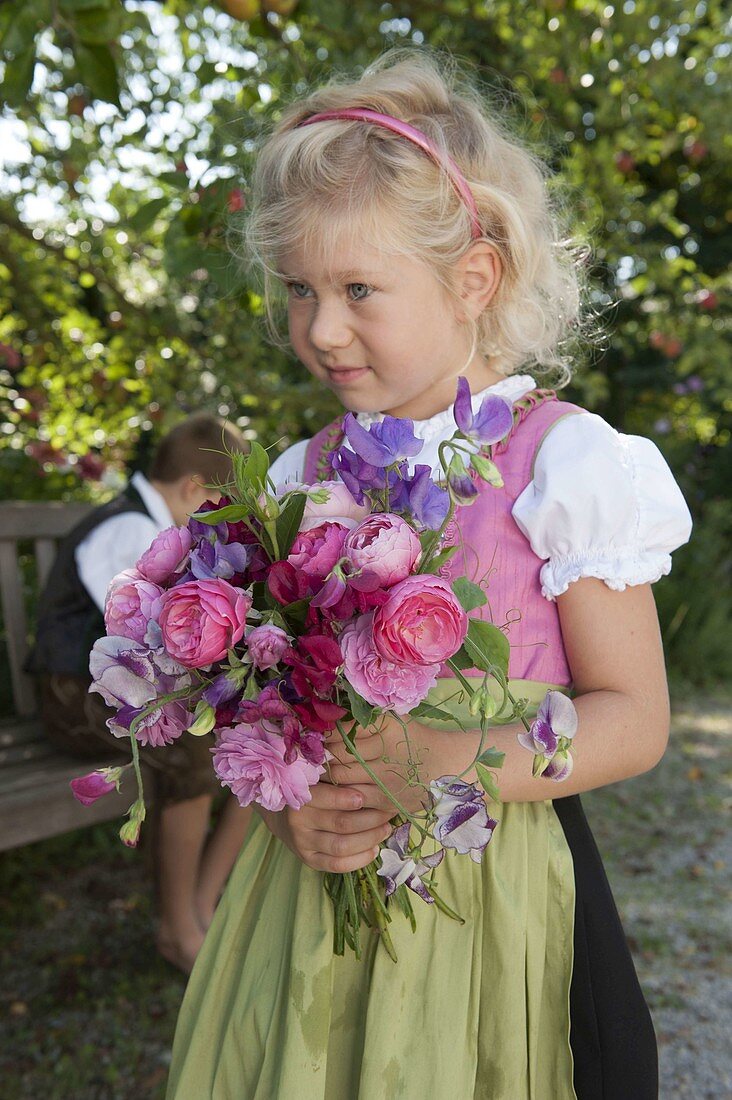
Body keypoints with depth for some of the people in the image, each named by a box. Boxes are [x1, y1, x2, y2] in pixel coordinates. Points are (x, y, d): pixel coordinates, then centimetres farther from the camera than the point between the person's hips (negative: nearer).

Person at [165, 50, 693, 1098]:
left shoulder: (561, 461, -11)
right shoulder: (306, 474, 4)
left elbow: (633, 717, -11)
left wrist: (451, 761, -25)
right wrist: (281, 799, -11)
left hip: (491, 887, -4)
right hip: (317, 882, 5)